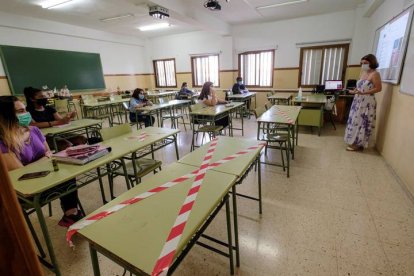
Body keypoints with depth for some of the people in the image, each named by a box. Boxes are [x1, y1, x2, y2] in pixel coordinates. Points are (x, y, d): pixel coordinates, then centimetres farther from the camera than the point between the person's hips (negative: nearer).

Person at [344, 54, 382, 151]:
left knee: (362, 122, -4)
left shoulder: (375, 74, -11)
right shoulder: (363, 73, 12)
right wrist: (354, 91, 1)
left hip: (367, 102, -8)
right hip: (358, 101, 8)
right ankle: (354, 141, 21)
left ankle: (358, 144, 4)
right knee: (355, 120, 11)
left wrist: (363, 93, -24)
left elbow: (378, 88, -15)